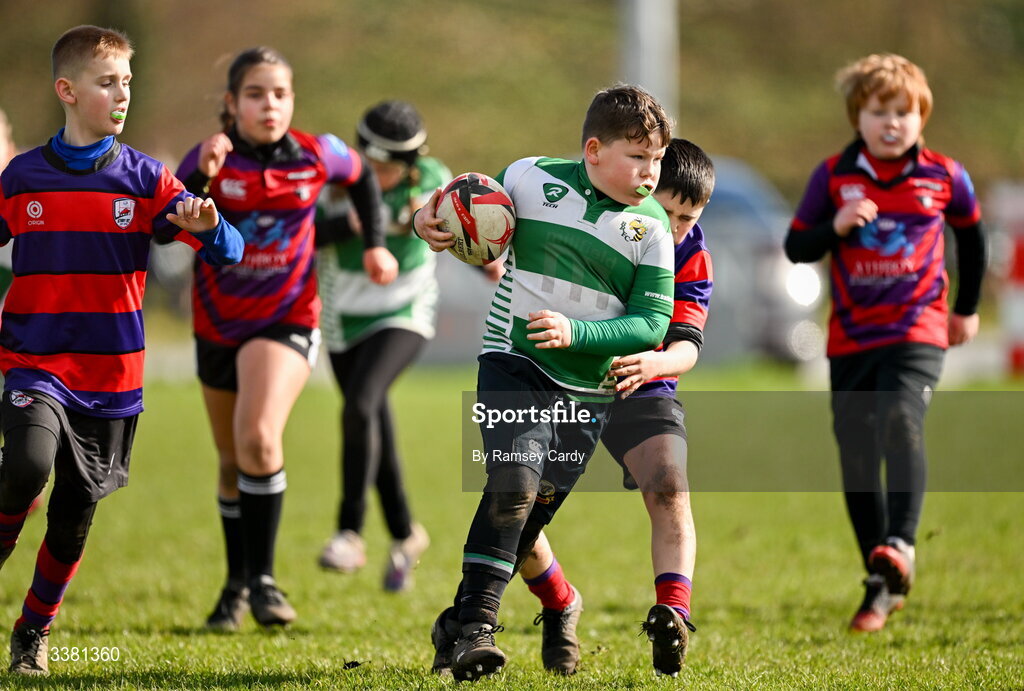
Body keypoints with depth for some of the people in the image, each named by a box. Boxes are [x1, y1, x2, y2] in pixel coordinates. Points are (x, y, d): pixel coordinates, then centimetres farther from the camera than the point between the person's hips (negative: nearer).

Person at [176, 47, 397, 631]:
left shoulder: (317, 156, -9)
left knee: (259, 438, -26)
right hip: (219, 323, 2)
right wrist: (201, 178, -36)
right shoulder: (212, 159, -12)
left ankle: (263, 578, -14)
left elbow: (362, 178, 14)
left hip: (288, 318, -2)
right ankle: (238, 583, 34)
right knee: (233, 464, 15)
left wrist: (376, 244, 8)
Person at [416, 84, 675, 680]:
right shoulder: (531, 179, -4)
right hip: (514, 364, -3)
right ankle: (478, 623, -19)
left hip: (588, 391, 3)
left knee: (534, 511, 6)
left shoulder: (652, 228, -3)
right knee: (514, 483, -22)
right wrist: (429, 219, -9)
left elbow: (653, 323, -6)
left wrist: (575, 333, -21)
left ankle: (459, 625, 20)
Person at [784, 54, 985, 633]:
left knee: (901, 421, -30)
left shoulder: (945, 178, 0)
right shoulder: (834, 177, 0)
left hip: (918, 330, -2)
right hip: (851, 338, 3)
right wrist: (837, 225, -17)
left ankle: (900, 547, -37)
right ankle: (884, 586, 15)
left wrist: (968, 307, 26)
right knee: (857, 457, 4)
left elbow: (970, 234, 19)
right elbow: (796, 247, 3)